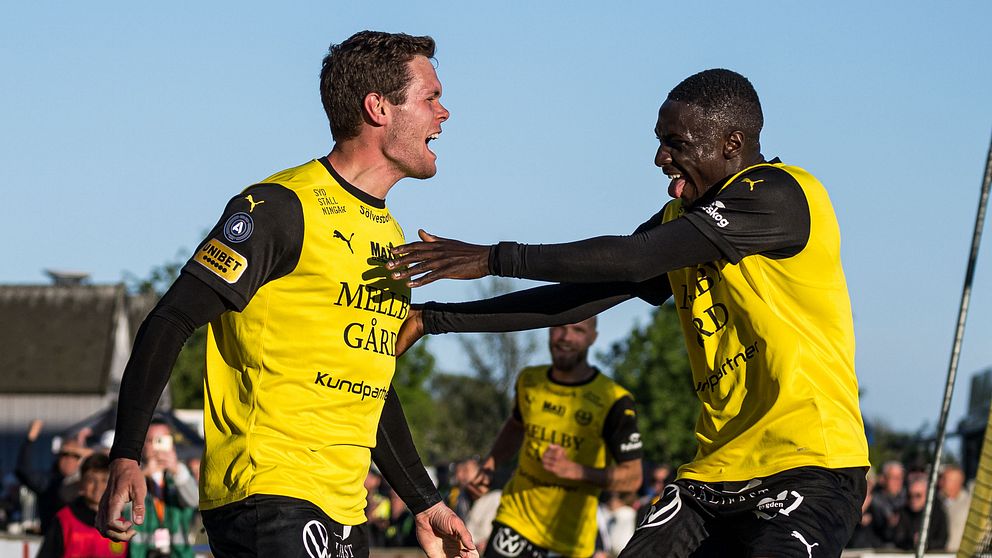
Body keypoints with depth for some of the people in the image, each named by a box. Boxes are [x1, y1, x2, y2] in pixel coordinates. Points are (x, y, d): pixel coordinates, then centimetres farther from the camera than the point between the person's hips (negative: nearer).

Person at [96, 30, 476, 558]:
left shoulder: (392, 238, 18)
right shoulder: (281, 208, -8)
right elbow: (169, 323, -11)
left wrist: (425, 504, 27)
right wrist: (126, 458, -20)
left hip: (343, 510, 9)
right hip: (267, 495, -8)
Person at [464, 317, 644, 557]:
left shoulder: (612, 401, -12)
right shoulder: (528, 381, 4)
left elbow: (632, 477, -11)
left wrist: (575, 470, -24)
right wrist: (489, 467, 10)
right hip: (516, 514, 3)